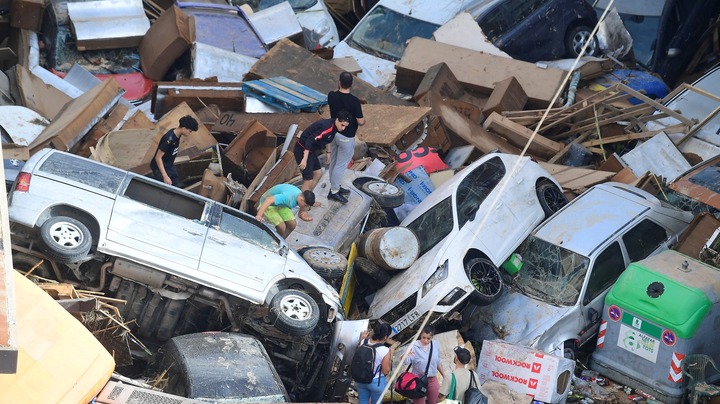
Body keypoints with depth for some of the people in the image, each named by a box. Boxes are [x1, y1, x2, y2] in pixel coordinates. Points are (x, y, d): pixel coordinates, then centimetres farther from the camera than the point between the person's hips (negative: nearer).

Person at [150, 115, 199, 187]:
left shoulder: (177, 134, -5)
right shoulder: (169, 140, -31)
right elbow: (158, 158, -28)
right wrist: (165, 176, -30)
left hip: (170, 166, 9)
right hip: (160, 168, -9)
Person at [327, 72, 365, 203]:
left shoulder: (331, 96, -10)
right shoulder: (354, 101, -25)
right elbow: (360, 122, -18)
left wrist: (338, 88, 7)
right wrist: (363, 117, 2)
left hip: (334, 132, 6)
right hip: (346, 137, -6)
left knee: (334, 162, 18)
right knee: (341, 165, 4)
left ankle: (336, 187, 32)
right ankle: (334, 191, 11)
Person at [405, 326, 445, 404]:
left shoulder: (436, 345, -3)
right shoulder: (414, 346, -18)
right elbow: (406, 362, -32)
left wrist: (444, 375, 18)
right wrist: (406, 355, -53)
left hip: (433, 380, 4)